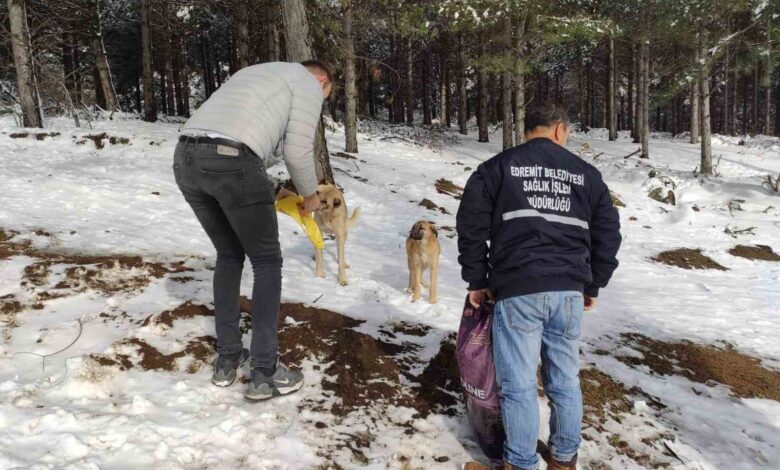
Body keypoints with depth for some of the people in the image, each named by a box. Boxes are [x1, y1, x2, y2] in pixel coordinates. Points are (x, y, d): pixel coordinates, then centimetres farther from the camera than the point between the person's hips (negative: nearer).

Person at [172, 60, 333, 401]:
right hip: (231, 163, -8)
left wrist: (267, 191, 31)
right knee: (267, 263, 7)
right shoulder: (308, 85, 13)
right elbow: (297, 151, 2)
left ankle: (227, 359, 27)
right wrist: (310, 194, 19)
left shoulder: (256, 74, 38)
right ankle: (265, 373, 10)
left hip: (186, 158, 8)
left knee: (229, 256, 23)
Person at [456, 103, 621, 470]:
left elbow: (471, 225, 2)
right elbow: (609, 233, 16)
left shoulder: (497, 167, 6)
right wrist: (593, 285, 23)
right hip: (570, 291, 4)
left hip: (518, 291, -3)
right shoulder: (585, 173, 15)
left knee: (519, 384, 3)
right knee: (565, 380, 16)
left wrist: (477, 281, 8)